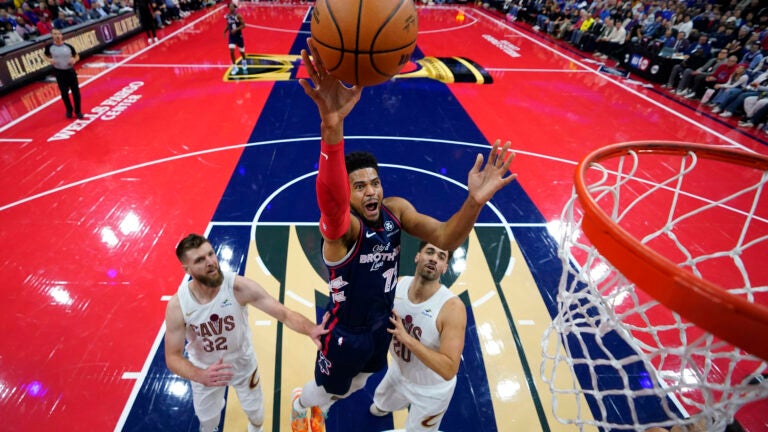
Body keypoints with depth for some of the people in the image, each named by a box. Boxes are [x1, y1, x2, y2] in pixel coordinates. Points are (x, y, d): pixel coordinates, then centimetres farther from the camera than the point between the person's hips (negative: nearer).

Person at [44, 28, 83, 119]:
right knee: (64, 93, 7)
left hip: (70, 71, 0)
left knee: (76, 92, 4)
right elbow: (46, 56, 10)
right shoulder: (49, 47, -5)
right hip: (59, 72, 0)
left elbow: (77, 56, 6)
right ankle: (69, 110, 26)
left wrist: (74, 60, -16)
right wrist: (50, 60, -12)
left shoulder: (68, 46, -5)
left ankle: (78, 111, 18)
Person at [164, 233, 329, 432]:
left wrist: (311, 329, -52)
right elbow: (172, 357, -19)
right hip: (205, 371, 0)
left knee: (255, 413, 23)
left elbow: (284, 314, -33)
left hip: (243, 363, 0)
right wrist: (200, 376, -39)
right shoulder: (177, 305, -27)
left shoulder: (239, 287, -32)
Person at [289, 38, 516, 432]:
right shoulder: (339, 226, -34)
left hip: (382, 323, 6)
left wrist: (475, 201, -49)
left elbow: (445, 239, -28)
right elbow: (328, 196, -59)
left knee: (358, 384, 33)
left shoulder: (396, 210, -16)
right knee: (326, 389, 23)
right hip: (345, 332, -6)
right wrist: (331, 128, -78)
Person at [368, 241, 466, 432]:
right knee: (380, 405, 34)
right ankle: (382, 408, 68)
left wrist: (406, 337, -41)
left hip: (431, 390, -5)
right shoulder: (398, 284, -19)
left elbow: (449, 370, -37)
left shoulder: (452, 307, -35)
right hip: (398, 372, 6)